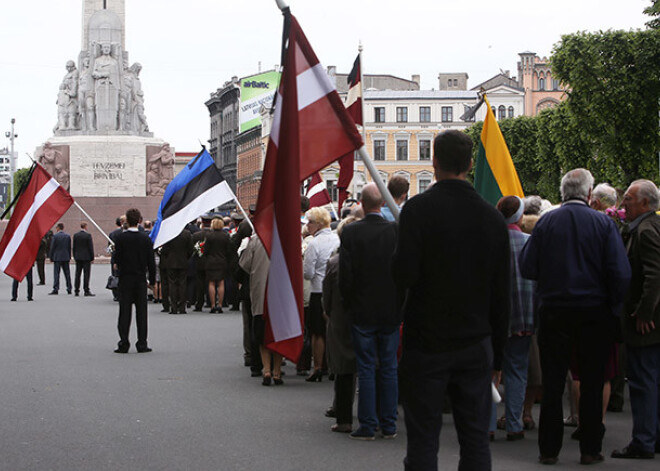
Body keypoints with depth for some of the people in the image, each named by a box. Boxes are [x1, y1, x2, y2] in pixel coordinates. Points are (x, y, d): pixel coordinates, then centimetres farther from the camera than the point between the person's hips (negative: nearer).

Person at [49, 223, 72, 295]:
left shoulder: (55, 236, -8)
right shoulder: (68, 236, 4)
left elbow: (52, 247, -6)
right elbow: (69, 248, 8)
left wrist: (51, 257, 2)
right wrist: (69, 257, 15)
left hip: (57, 257, -4)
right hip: (66, 258, 4)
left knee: (56, 273, -4)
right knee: (67, 273, 8)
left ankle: (55, 289, -9)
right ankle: (69, 289, 9)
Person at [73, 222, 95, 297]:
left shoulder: (75, 235, 3)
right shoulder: (88, 235, -10)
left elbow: (74, 247, 8)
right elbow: (91, 247, -9)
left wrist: (75, 257, 15)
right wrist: (92, 257, -2)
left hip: (78, 258, 5)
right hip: (86, 257, -4)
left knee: (77, 274, 8)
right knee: (86, 274, -2)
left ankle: (77, 291, 9)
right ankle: (86, 291, -4)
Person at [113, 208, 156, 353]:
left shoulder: (121, 238, -8)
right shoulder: (146, 238, -4)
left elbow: (117, 259, -6)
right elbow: (151, 262, -2)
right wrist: (152, 280, 7)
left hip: (125, 279, -1)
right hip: (141, 279, 1)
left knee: (124, 311, 3)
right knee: (141, 311, 5)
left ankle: (123, 344, 0)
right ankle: (142, 344, 5)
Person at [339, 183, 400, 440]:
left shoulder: (351, 232, -11)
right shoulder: (397, 231, -6)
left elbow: (345, 275, -11)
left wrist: (348, 303, 4)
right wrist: (399, 302, 10)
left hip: (362, 312, -2)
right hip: (391, 312, 2)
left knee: (366, 369, 4)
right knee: (389, 369, 10)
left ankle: (368, 426, 6)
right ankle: (389, 425, 14)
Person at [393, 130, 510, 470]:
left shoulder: (418, 209, -10)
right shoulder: (492, 217, 3)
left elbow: (404, 276, -17)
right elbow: (502, 293, 6)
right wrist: (497, 352, 14)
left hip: (426, 344, -3)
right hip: (476, 346, 3)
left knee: (423, 441, 3)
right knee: (476, 441, 9)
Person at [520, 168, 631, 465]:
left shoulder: (545, 223, -4)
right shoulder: (603, 224, -6)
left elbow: (527, 268, -3)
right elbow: (621, 273, -10)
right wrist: (614, 308, 2)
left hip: (554, 311, 1)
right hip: (594, 311, -1)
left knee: (552, 384, 7)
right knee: (592, 384, 8)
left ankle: (549, 449, 11)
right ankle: (590, 449, 12)